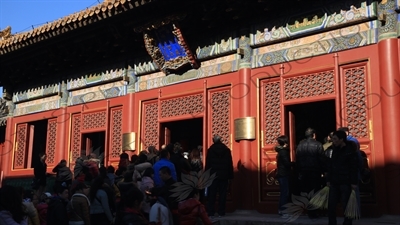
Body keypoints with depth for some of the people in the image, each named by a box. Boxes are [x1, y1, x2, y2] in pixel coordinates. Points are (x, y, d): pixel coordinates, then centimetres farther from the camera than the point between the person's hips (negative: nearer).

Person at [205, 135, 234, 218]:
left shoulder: (210, 150, -1)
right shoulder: (227, 150, 3)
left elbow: (207, 164, -2)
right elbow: (230, 164, 2)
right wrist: (230, 176, 5)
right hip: (224, 176, 1)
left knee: (212, 194, 4)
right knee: (222, 194, 4)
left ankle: (211, 212, 1)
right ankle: (221, 212, 2)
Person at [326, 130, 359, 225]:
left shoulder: (350, 150, -7)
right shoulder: (335, 150, 12)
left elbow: (354, 168, -10)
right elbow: (330, 165, 15)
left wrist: (354, 182, -14)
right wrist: (328, 179, 10)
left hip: (346, 183, -6)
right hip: (334, 183, 6)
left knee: (346, 206, 0)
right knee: (331, 205, 5)